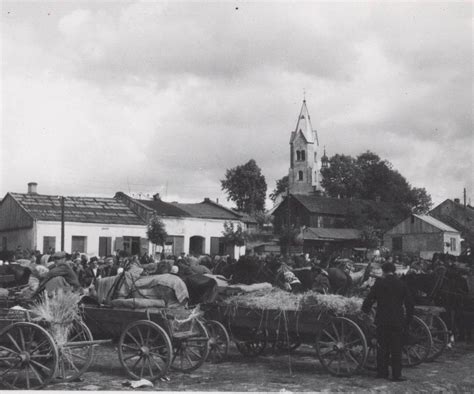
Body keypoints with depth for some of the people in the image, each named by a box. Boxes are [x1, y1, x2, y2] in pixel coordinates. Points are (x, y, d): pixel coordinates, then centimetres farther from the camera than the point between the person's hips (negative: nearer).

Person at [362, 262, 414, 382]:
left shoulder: (379, 284, -2)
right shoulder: (402, 284, 3)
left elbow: (369, 299, -2)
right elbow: (410, 304, 6)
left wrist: (365, 311, 14)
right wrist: (407, 321, 13)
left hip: (382, 320, 0)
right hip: (397, 321, 0)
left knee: (382, 347, 10)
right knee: (396, 348, 4)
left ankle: (382, 372, 14)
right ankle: (396, 375, 2)